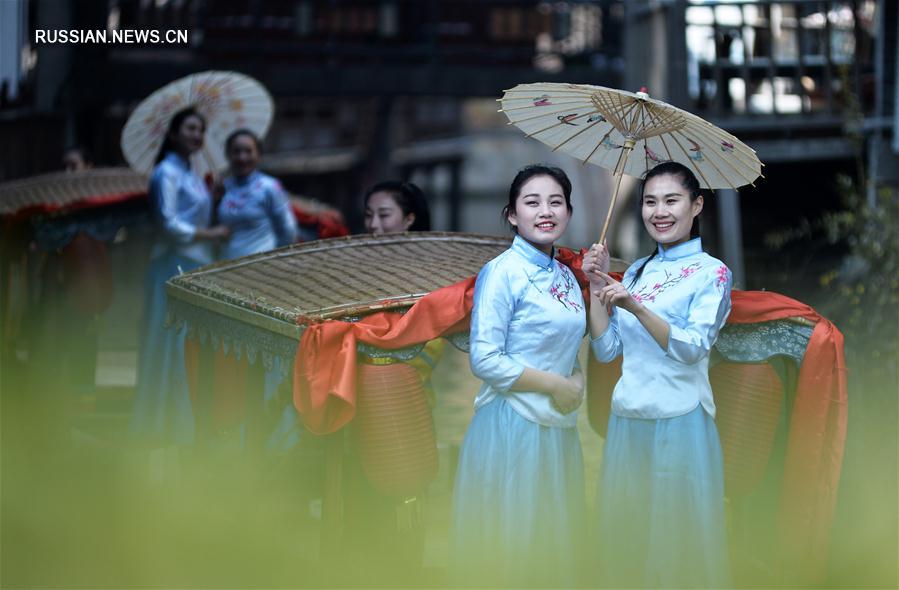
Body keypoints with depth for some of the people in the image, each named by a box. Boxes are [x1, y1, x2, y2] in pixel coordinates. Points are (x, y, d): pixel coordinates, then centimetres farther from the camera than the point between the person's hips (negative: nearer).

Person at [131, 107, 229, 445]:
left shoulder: (191, 175, 19)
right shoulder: (167, 173, -7)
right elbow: (169, 224, -15)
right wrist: (210, 234, -8)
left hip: (195, 267, 9)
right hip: (175, 267, -9)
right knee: (173, 344, -7)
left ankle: (184, 423, 12)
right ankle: (165, 424, -3)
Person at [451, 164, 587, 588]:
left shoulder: (566, 276, 11)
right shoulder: (502, 272, -12)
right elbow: (485, 360, -18)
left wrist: (577, 383, 0)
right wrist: (556, 385, -12)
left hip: (559, 426, 7)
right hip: (512, 425, -7)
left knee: (554, 543, 14)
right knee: (508, 543, 0)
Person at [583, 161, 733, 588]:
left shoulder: (712, 272, -3)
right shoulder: (637, 272, 13)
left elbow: (693, 348, -17)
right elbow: (606, 350, 8)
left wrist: (635, 307, -26)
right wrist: (597, 288, -2)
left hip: (679, 421, -5)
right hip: (627, 419, 5)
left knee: (679, 534, 1)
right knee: (625, 533, 10)